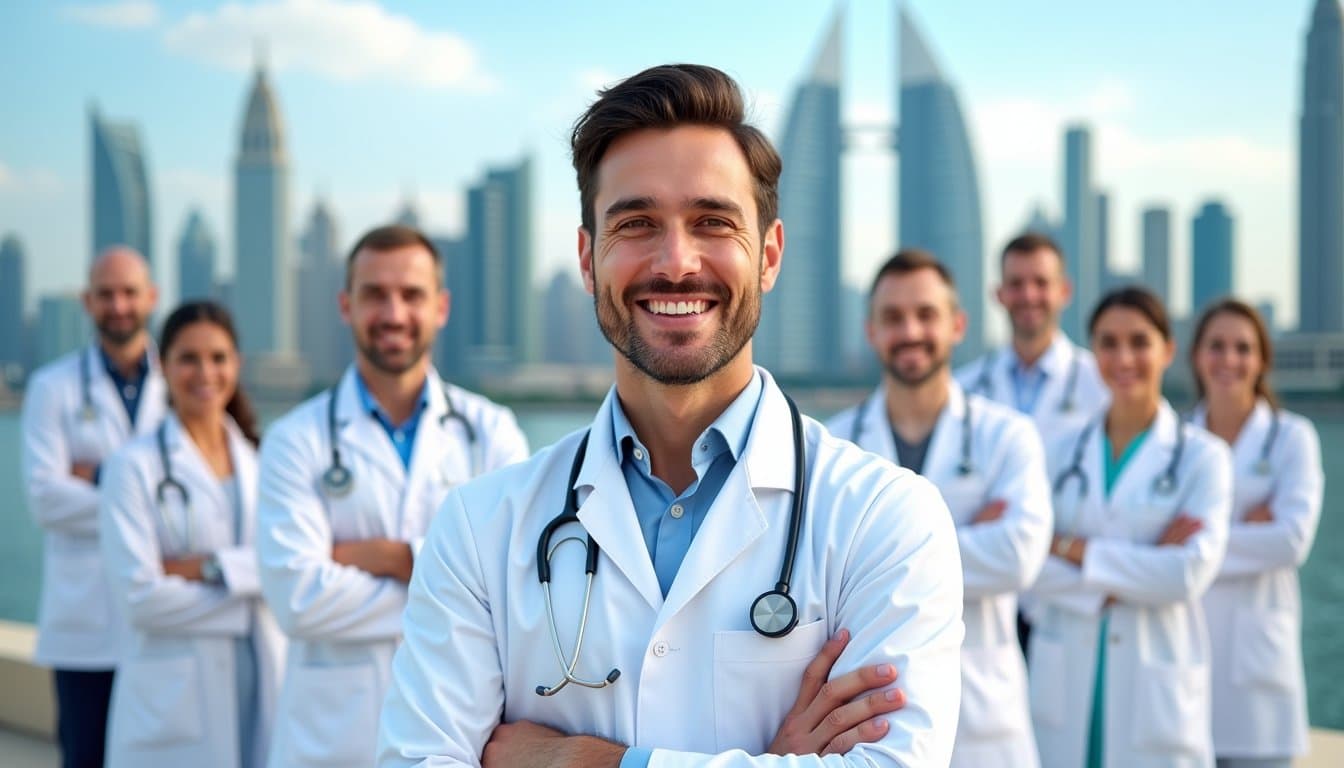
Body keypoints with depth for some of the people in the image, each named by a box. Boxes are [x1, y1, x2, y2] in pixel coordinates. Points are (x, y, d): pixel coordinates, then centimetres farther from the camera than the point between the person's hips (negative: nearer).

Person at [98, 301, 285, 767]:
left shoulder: (260, 458, 10)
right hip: (176, 695, -4)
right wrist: (248, 583, -7)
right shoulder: (135, 466, -3)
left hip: (266, 680, 4)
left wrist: (208, 567, -13)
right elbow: (140, 595, -10)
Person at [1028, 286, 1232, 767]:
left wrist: (1074, 549, -9)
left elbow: (1189, 574, -12)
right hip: (1067, 680, 2)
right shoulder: (1064, 452, 7)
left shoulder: (1200, 456, 0)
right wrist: (1140, 566, -13)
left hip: (1154, 685, -2)